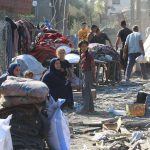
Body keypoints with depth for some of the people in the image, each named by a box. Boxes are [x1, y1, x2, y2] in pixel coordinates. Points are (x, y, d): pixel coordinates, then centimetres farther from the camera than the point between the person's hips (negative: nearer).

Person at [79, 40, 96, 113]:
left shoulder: (89, 55, -11)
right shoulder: (81, 55, 12)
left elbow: (93, 66, -10)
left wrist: (93, 75, -10)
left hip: (88, 73, -9)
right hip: (83, 73, 9)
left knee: (86, 91, -12)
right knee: (88, 92, 13)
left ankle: (85, 108, -14)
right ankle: (91, 108, 21)